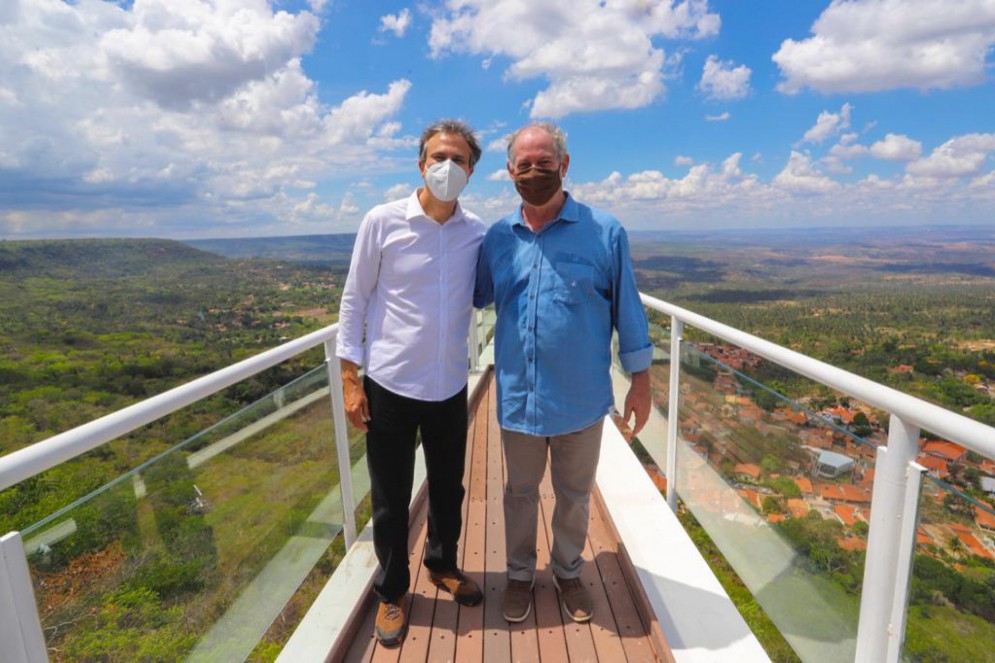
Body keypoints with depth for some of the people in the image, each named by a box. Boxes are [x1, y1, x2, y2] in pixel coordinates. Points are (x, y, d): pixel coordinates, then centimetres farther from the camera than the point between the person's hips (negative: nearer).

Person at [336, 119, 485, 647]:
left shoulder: (478, 233, 0)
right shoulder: (382, 221, -7)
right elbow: (354, 300, -3)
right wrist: (350, 377, -6)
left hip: (450, 388, 3)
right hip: (389, 385, -2)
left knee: (448, 488, 19)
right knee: (390, 499, 11)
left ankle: (443, 564, 46)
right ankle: (392, 590, 36)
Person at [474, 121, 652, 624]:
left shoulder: (604, 232, -7)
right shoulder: (497, 238, 0)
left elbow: (627, 310, -3)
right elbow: (474, 297, 13)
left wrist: (640, 381, -1)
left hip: (581, 398, -1)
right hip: (518, 396, 2)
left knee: (574, 494, 18)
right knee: (520, 492, 20)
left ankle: (568, 572, 44)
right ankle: (519, 574, 43)